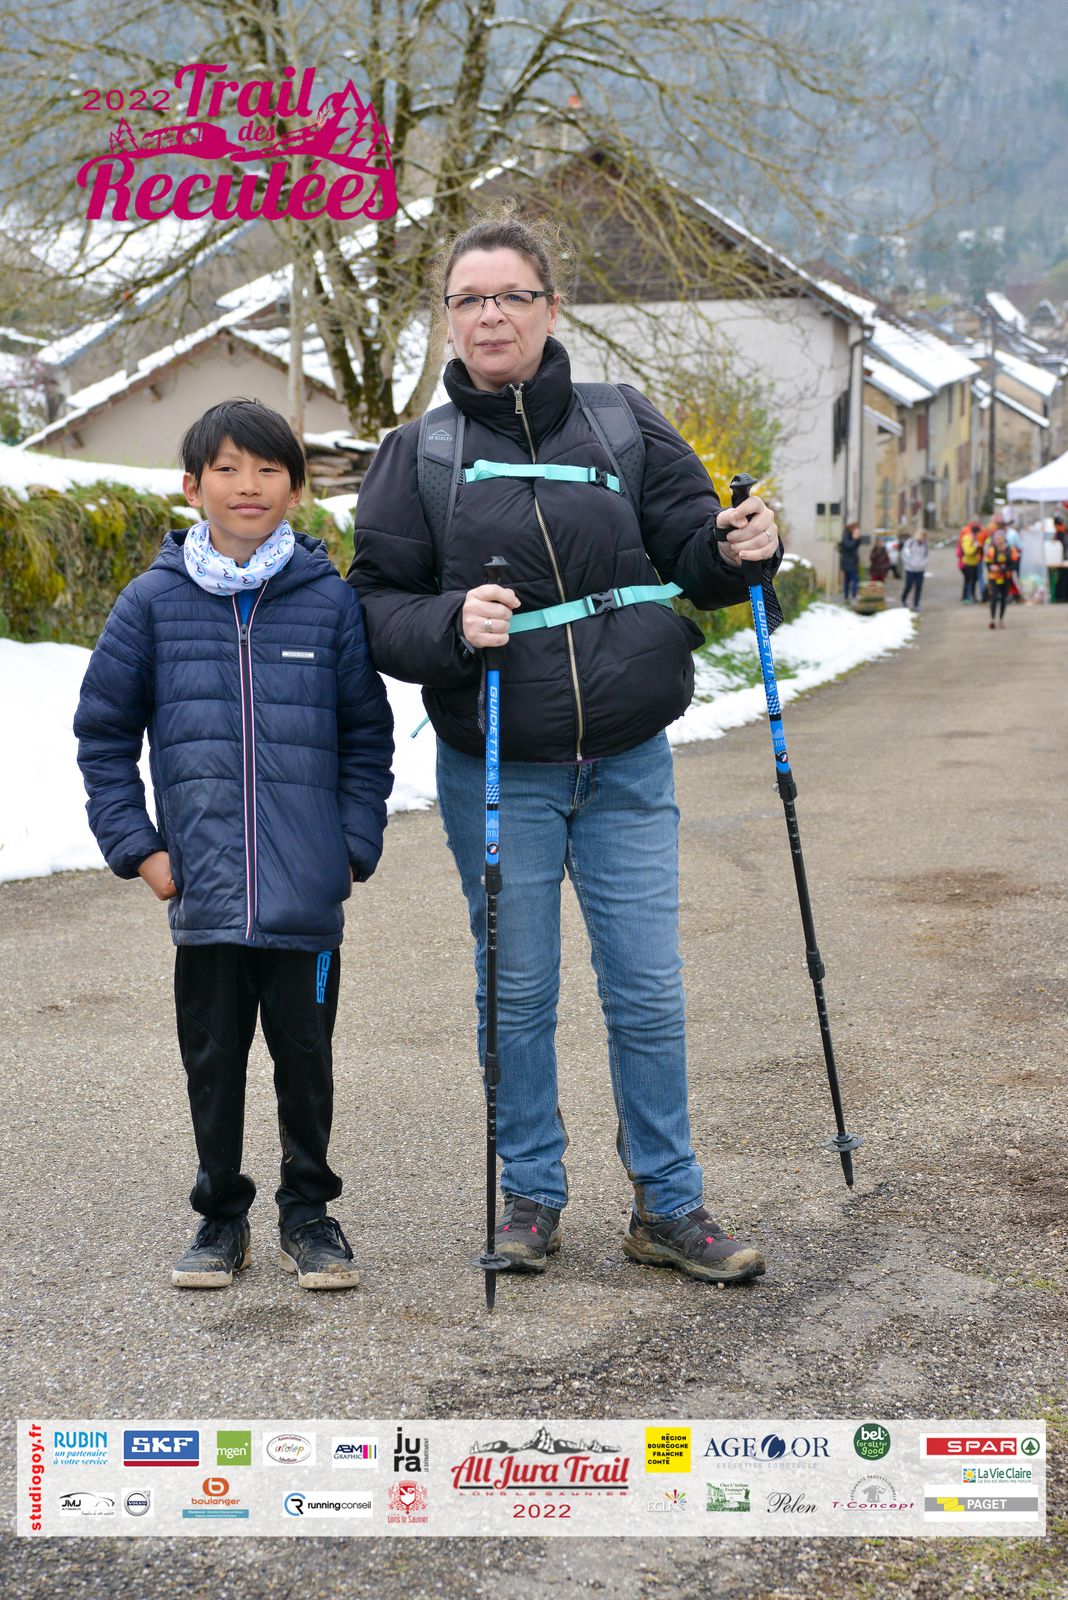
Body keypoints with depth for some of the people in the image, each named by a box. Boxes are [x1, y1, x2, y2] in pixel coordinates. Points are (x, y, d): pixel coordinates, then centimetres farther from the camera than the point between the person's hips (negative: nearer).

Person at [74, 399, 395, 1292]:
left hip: (307, 892, 0)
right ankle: (222, 1216, 25)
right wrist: (137, 846, 2)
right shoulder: (155, 601, 2)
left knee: (306, 1053, 9)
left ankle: (308, 1211, 26)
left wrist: (355, 846, 1)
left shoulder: (331, 599, 1)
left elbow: (368, 735, 8)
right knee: (213, 1057, 10)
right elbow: (103, 732, 9)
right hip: (202, 887, 1)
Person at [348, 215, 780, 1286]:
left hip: (626, 765, 1)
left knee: (648, 994, 4)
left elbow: (690, 549, 7)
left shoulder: (623, 425, 4)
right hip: (496, 776, -1)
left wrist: (739, 548, -15)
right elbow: (377, 605, -1)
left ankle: (668, 1206, 17)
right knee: (516, 996, 9)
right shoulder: (418, 455, 2)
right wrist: (450, 624, -20)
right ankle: (530, 1193, 25)